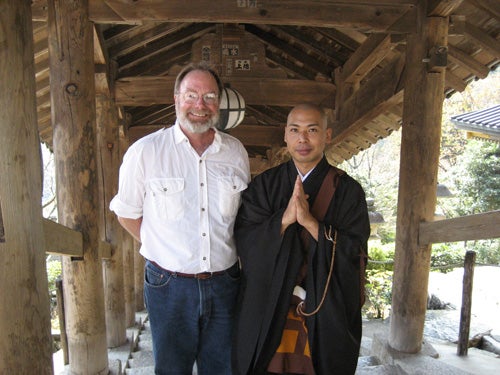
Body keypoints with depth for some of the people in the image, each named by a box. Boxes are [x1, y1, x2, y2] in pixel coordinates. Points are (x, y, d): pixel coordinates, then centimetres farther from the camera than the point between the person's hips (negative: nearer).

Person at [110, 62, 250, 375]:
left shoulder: (236, 152, 3)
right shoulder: (145, 151, -6)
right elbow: (127, 213, 4)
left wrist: (224, 247, 7)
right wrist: (160, 245, 0)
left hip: (224, 283, 3)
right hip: (169, 285, -2)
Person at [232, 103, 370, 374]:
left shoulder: (347, 190, -4)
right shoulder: (264, 184, 0)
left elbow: (355, 252, -10)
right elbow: (244, 241, -7)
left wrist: (310, 222, -23)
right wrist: (284, 219, -23)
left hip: (325, 314, 0)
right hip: (267, 310, 1)